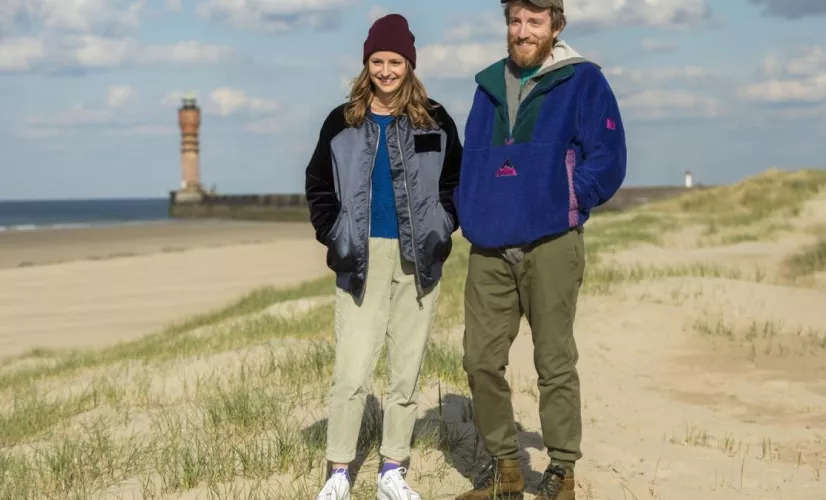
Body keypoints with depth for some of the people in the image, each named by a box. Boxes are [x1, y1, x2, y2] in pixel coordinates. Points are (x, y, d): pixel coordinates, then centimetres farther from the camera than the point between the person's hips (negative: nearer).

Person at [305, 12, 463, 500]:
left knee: (408, 370, 6)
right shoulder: (342, 122, 6)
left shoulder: (435, 121, 6)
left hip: (418, 259, 1)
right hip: (362, 258, -1)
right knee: (352, 371, -8)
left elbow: (454, 182, 14)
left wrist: (442, 230, 2)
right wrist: (334, 236, 1)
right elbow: (320, 186, 12)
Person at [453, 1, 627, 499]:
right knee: (482, 360, 5)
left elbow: (608, 162, -6)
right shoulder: (489, 85, 14)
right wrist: (470, 211, 7)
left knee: (555, 363, 2)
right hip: (489, 249, 5)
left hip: (551, 246, -5)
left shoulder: (582, 82, -1)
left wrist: (561, 203, -9)